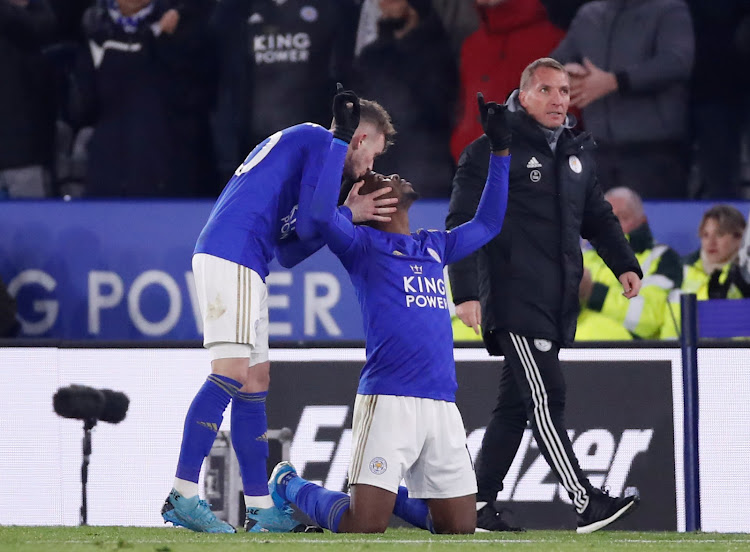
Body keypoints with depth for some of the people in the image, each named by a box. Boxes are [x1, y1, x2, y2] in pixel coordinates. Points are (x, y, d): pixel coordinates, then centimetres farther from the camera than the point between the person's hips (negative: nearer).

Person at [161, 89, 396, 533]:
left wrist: (349, 213, 19)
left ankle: (262, 509, 13)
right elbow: (309, 226, -8)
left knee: (256, 380, 11)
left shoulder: (299, 140, 30)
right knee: (231, 373, -17)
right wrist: (351, 214, 8)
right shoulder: (323, 142, 1)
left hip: (221, 257, 11)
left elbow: (294, 246, 26)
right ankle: (182, 495, -24)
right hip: (234, 254, -11)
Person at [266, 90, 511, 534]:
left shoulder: (435, 246, 24)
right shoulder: (363, 244, 5)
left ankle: (388, 492, 30)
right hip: (388, 400, -6)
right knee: (364, 527, -10)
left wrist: (500, 151, 30)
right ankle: (290, 486, 19)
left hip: (443, 405, 6)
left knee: (461, 527, 4)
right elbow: (323, 212, -14)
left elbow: (488, 223, 34)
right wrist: (342, 137, -10)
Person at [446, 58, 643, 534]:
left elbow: (598, 217, 26)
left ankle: (479, 503, 14)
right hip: (515, 300, -7)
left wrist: (625, 264, 10)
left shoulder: (578, 153, 19)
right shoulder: (493, 152, -4)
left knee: (516, 403, 9)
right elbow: (462, 225, -7)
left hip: (559, 305, 7)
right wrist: (465, 292, -14)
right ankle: (586, 503, -19)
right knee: (546, 396, -14)